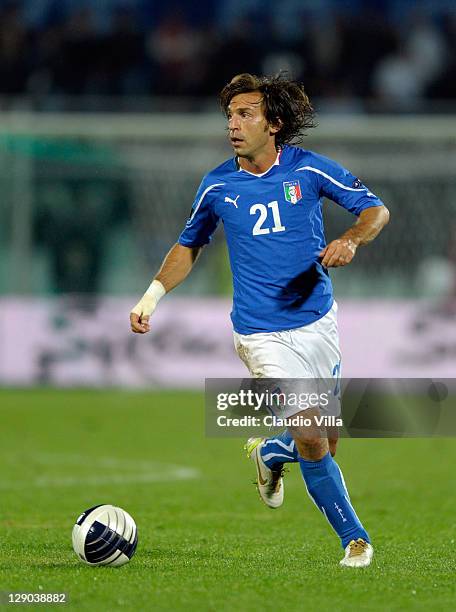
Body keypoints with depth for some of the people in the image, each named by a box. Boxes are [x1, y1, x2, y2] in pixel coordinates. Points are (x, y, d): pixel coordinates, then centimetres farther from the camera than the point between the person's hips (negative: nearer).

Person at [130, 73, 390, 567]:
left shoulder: (309, 169, -5)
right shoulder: (217, 186, -3)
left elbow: (375, 209, 1)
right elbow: (189, 246, 13)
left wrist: (351, 240, -21)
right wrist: (152, 296, 2)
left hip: (318, 320, 2)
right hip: (265, 335, -2)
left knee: (326, 441, 10)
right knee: (313, 443, -12)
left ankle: (270, 453, 44)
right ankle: (353, 538, 6)